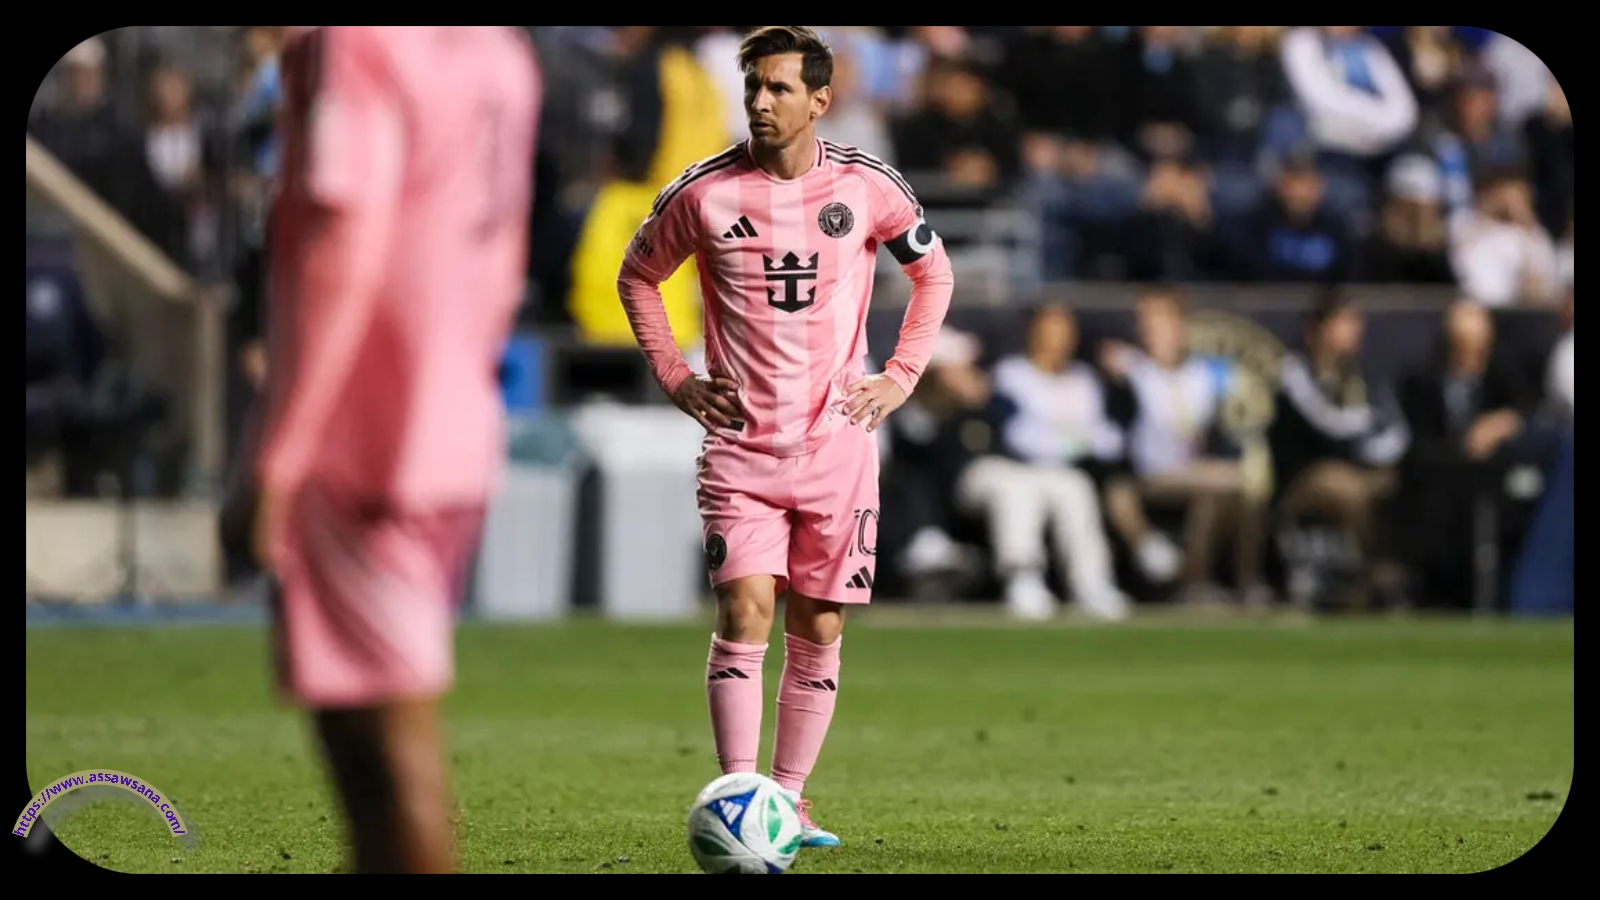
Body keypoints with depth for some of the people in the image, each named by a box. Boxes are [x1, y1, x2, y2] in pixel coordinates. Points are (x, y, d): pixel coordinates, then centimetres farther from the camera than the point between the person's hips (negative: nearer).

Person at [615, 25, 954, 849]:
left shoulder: (867, 186, -2)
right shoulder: (704, 192, -5)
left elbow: (933, 271, 15)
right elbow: (637, 276, 12)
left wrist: (901, 376, 6)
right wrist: (673, 377, 3)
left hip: (839, 441, 2)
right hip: (741, 442, -2)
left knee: (818, 628, 6)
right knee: (744, 614, -14)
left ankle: (787, 801, 17)